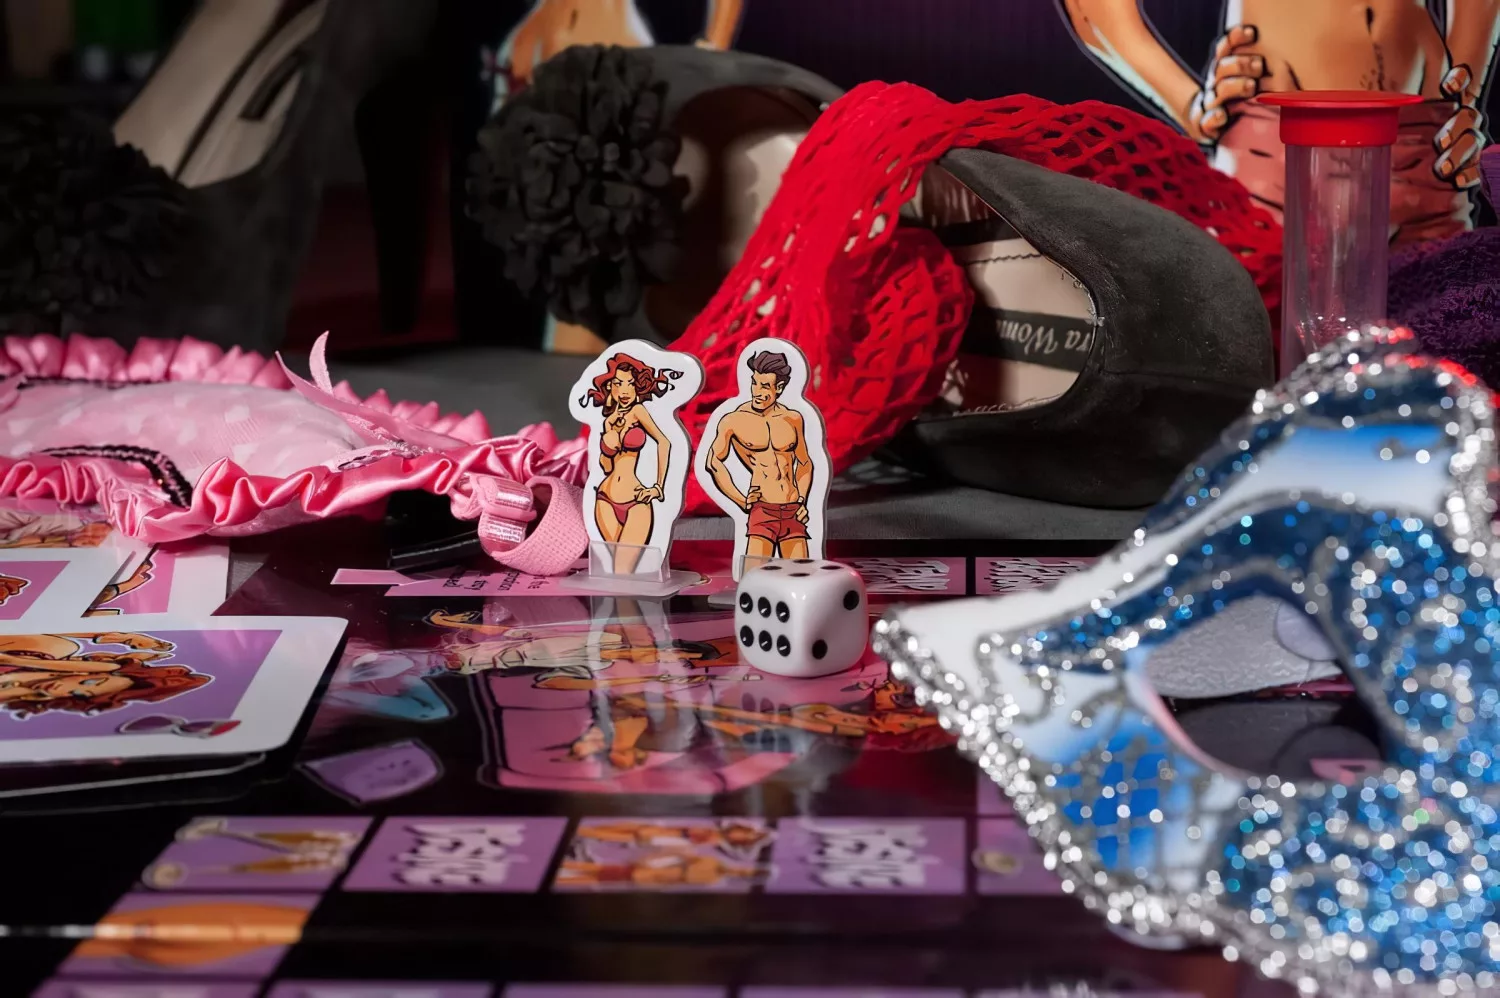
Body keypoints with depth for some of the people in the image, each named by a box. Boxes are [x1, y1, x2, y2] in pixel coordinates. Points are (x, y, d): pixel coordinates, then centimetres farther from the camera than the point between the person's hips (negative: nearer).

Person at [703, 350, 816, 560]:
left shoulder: (793, 419, 10)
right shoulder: (734, 421, 0)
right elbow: (715, 462, 6)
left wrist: (802, 501, 9)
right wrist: (742, 501, 1)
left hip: (792, 513, 3)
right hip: (762, 511, -3)